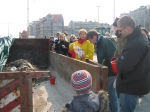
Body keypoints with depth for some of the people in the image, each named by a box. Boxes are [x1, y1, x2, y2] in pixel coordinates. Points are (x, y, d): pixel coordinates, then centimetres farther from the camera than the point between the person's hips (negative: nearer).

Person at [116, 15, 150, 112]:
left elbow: (123, 66, -33)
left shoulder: (135, 44, -30)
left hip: (131, 86, -10)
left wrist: (118, 61, -12)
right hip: (135, 83, 10)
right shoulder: (139, 38, 6)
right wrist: (121, 59, 1)